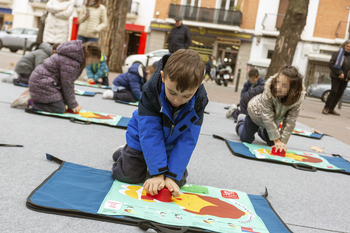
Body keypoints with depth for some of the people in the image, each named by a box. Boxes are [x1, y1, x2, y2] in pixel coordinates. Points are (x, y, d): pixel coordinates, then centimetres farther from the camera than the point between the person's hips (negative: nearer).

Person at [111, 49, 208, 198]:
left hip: (171, 145, 3)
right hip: (143, 140, -2)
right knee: (128, 175, -7)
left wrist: (172, 176, -31)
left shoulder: (199, 102, -27)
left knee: (179, 179, 2)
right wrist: (158, 173, -36)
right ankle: (123, 153, 28)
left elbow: (187, 140, -25)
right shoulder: (151, 91, -34)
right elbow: (150, 134, -33)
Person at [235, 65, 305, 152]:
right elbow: (268, 117, -39)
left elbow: (289, 122, -29)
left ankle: (261, 130, 44)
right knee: (246, 140, 6)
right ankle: (241, 119, 36)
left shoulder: (297, 97, -33)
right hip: (256, 113, -3)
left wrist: (282, 142, -34)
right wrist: (277, 140, -39)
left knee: (271, 143, 13)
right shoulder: (269, 89, -42)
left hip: (275, 119, 3)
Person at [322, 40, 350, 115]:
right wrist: (339, 73, -17)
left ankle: (331, 109, 11)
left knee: (339, 94, 4)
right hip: (336, 77, -5)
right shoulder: (337, 54, -2)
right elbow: (331, 64, -11)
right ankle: (326, 108, -4)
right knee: (334, 92, -12)